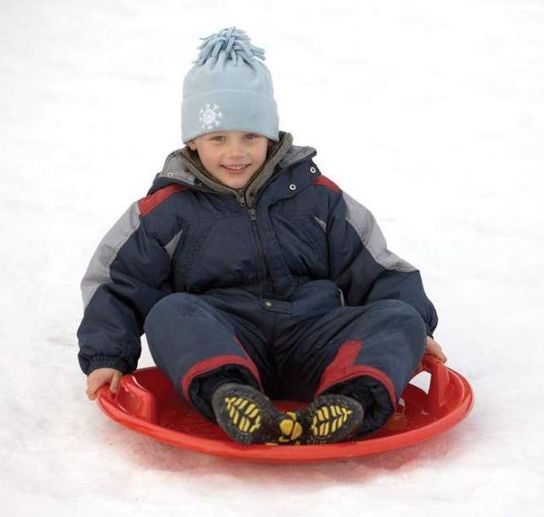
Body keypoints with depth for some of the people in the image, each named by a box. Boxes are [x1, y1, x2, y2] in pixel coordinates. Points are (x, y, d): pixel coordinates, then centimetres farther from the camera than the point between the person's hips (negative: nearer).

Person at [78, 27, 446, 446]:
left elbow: (375, 271, 16)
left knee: (401, 317, -20)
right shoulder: (168, 209, 8)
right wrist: (106, 357, -3)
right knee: (171, 313, -30)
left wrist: (415, 327, 4)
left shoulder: (316, 195, 12)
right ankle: (228, 394, -56)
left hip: (312, 349, 2)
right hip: (218, 348, -1)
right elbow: (118, 285, 10)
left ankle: (355, 400, -49)